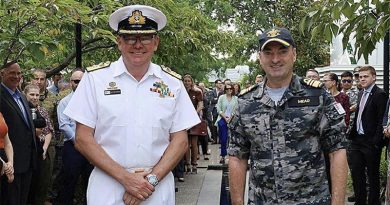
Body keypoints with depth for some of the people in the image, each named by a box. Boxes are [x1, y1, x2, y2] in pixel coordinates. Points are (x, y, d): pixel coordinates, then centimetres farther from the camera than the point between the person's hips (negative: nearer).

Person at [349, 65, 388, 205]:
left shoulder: (380, 95, -12)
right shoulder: (361, 94, 13)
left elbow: (381, 120, -16)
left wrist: (376, 142, -19)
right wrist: (352, 134, 10)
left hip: (371, 142, -7)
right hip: (357, 140, 8)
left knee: (373, 175, 5)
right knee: (356, 172, 11)